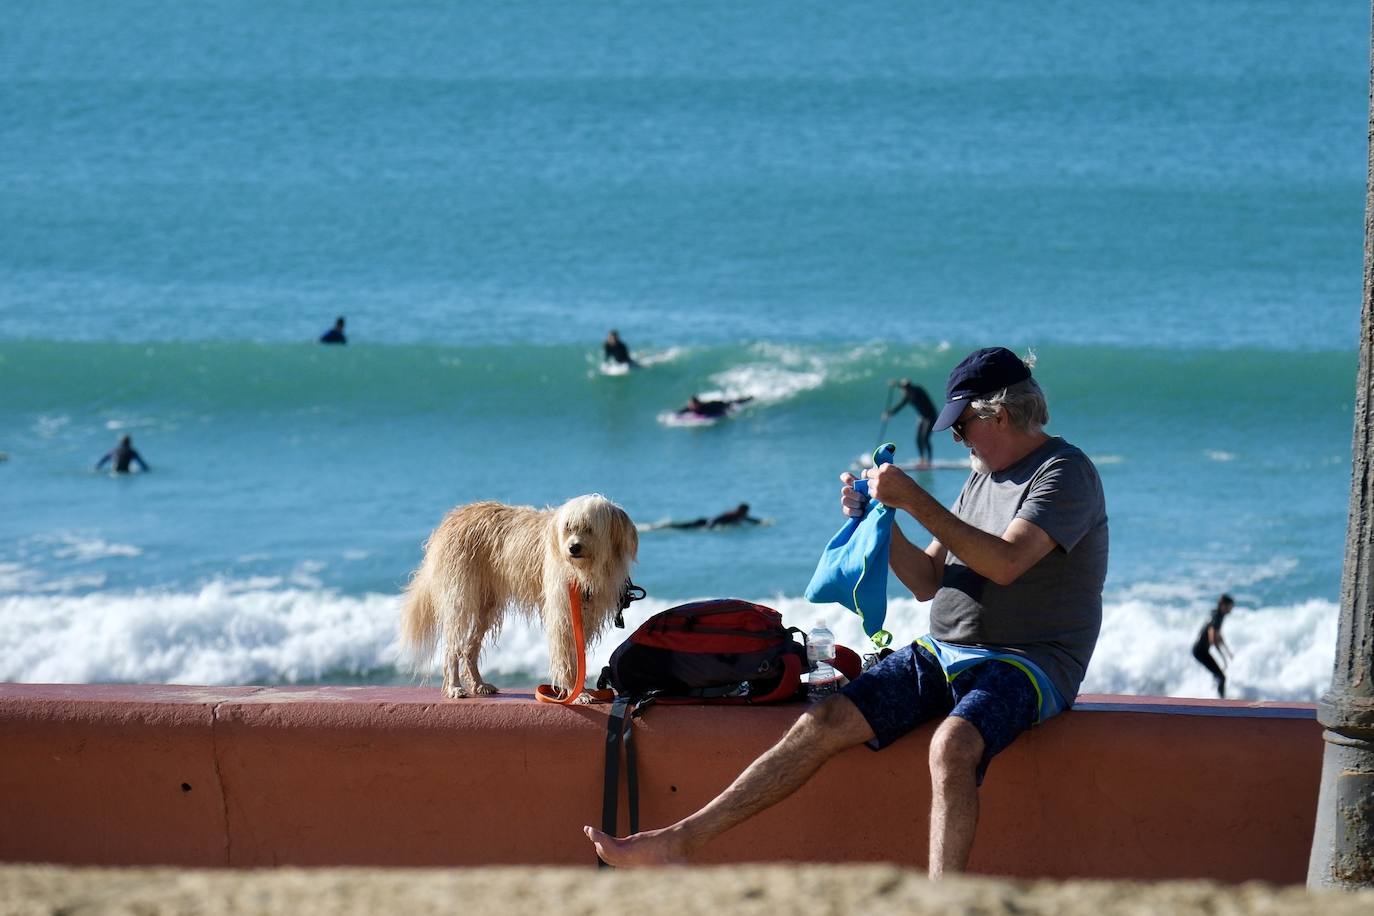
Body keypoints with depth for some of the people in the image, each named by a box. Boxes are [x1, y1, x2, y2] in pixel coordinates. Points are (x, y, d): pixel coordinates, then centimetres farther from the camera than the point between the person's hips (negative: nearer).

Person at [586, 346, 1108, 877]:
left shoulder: (1064, 473, -7)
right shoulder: (984, 476, 19)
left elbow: (1005, 564, -23)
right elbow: (928, 582, 19)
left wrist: (914, 501, -22)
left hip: (1029, 663, -7)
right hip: (943, 653, 7)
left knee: (951, 746, -39)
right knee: (823, 723, -9)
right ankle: (676, 842, -13)